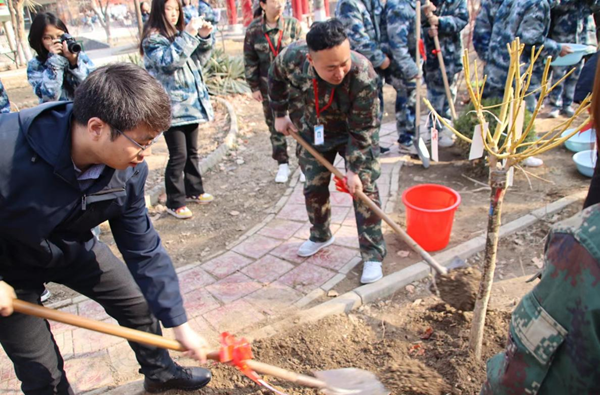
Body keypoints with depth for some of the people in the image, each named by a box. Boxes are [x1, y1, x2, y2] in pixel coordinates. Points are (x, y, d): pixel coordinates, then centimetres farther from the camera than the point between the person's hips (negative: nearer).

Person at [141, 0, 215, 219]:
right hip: (171, 107, -7)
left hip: (191, 103, 8)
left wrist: (205, 36, -2)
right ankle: (175, 203, 3)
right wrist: (189, 35, -26)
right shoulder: (153, 39, -9)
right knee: (178, 156, -7)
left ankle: (194, 190, 31)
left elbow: (198, 53, 19)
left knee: (192, 151, 16)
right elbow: (170, 61, -24)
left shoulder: (179, 33, 13)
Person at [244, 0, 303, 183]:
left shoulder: (293, 24, -3)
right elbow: (250, 61, 3)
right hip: (269, 85, 1)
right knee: (274, 124, 8)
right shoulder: (253, 29, -2)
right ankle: (283, 164, 21)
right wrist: (254, 87, 1)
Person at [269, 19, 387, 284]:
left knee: (364, 189, -7)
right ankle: (320, 236, 37)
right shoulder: (292, 57, -30)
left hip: (356, 132, -3)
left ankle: (373, 255, 6)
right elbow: (276, 77, -3)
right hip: (315, 130, 4)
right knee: (314, 187, 12)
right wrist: (280, 114, 2)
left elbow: (362, 130, -27)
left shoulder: (364, 76, -39)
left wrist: (354, 170, -24)